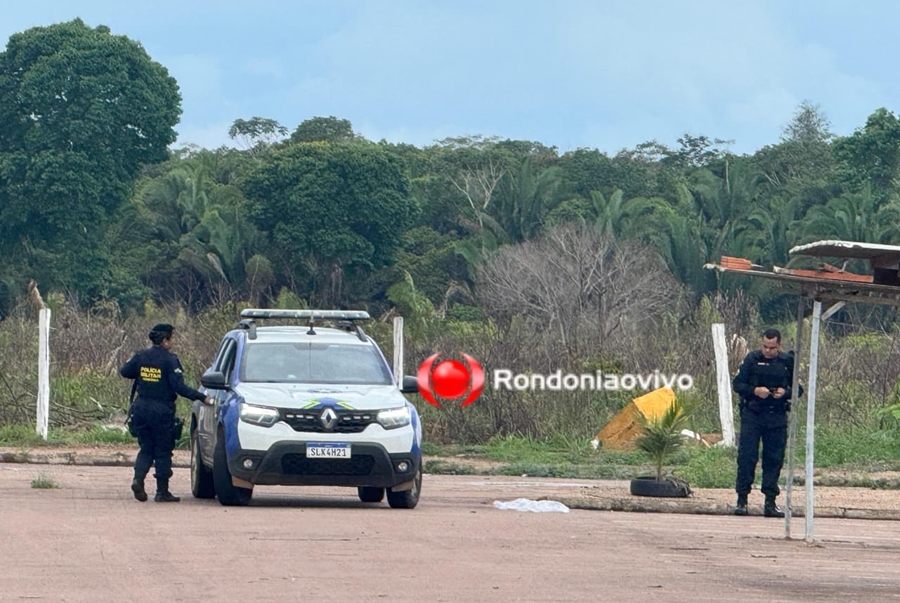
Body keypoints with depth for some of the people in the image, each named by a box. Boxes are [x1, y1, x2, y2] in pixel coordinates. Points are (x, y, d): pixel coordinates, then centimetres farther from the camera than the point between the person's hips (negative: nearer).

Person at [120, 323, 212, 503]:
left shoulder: (140, 357, 2)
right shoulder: (170, 360, -13)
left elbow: (124, 371, 11)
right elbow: (179, 387, -17)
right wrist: (203, 398, -13)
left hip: (141, 408, 5)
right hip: (162, 411, -5)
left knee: (146, 448, 14)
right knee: (163, 451, 4)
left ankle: (138, 478, -10)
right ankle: (162, 491, 6)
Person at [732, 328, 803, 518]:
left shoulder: (787, 362, 4)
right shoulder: (752, 359, -1)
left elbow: (798, 388, 10)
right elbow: (737, 383, 1)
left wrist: (785, 393, -11)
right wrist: (754, 391, -17)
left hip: (777, 417, 2)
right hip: (752, 414, -2)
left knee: (774, 459, 3)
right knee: (746, 457, -5)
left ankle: (770, 502, 8)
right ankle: (742, 500, 0)